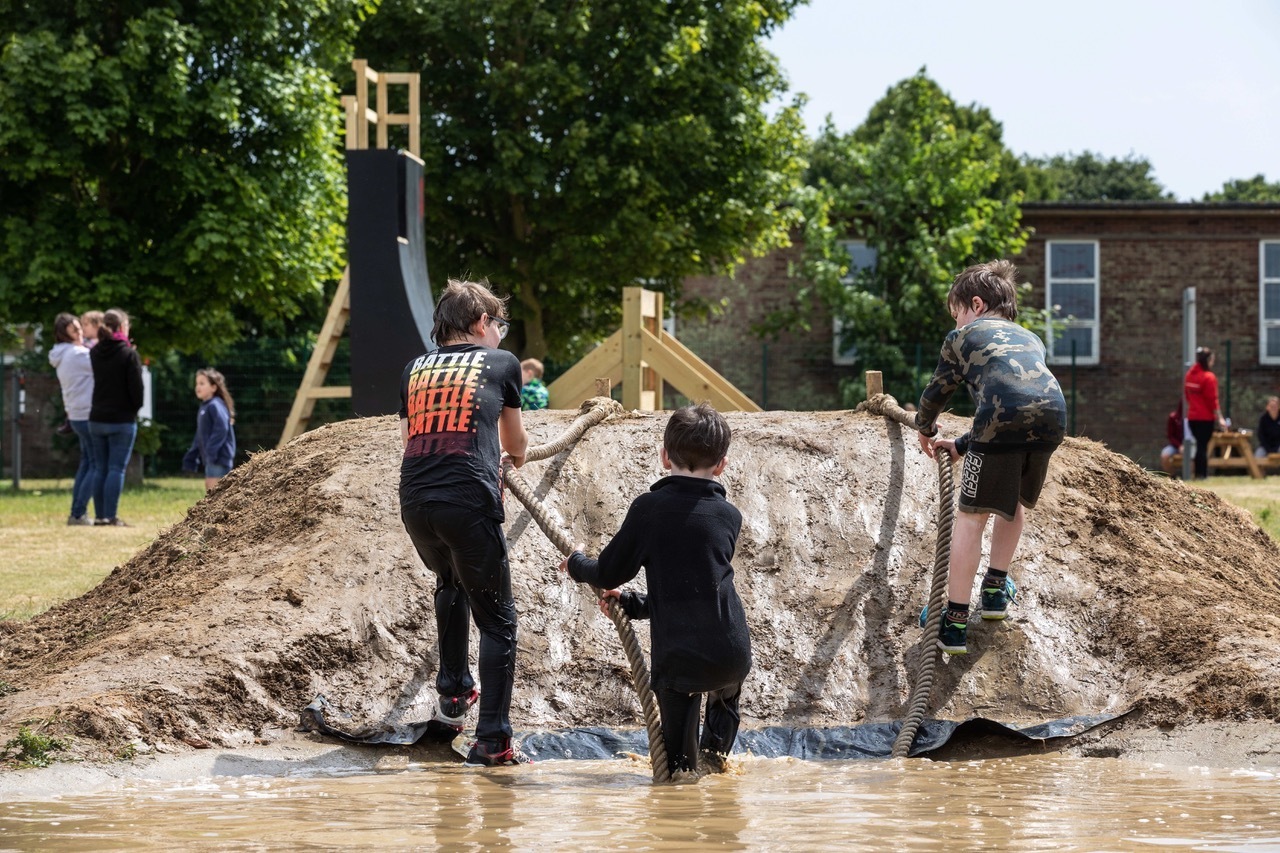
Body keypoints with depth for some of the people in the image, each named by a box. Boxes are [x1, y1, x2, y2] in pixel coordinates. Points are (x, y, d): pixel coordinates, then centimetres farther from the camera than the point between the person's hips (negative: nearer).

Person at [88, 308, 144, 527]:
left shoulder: (95, 353, 6)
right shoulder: (129, 354, -11)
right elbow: (136, 387, -12)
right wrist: (135, 408, 5)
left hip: (97, 419, 5)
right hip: (122, 420, -5)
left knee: (100, 468, 10)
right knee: (117, 468, -4)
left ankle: (100, 515, 10)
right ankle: (111, 517, -8)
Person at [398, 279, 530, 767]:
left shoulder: (415, 370, 22)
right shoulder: (501, 363, 13)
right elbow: (516, 444, 27)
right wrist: (516, 458, 53)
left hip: (415, 502, 4)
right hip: (469, 501, -4)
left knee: (451, 583, 34)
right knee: (497, 618, 5)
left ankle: (453, 693, 34)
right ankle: (492, 740, -2)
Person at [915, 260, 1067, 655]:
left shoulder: (963, 337, 23)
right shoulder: (1031, 340, 37)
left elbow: (936, 393, 31)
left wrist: (925, 429, 53)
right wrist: (962, 445, 47)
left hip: (1003, 419, -5)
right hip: (1052, 416, 5)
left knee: (971, 516, 5)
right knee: (1017, 502, 31)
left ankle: (955, 622, 1)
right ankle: (996, 588, 34)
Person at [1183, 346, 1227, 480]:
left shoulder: (1189, 375, 7)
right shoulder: (1209, 377, -14)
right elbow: (1212, 400, -15)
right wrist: (1219, 418, -11)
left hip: (1192, 417, 6)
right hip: (1206, 418, -6)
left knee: (1200, 445, 13)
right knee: (1203, 446, -4)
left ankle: (1199, 474, 12)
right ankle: (1202, 475, -6)